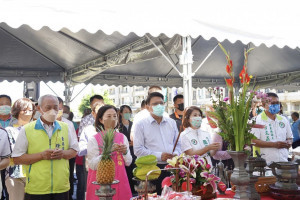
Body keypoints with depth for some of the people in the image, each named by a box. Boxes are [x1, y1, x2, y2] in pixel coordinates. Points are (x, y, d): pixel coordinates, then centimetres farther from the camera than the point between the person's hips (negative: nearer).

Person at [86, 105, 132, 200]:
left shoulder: (123, 137, 5)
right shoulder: (94, 139, -6)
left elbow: (128, 163, 8)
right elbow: (93, 165, -11)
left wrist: (125, 152, -12)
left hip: (119, 181, 3)